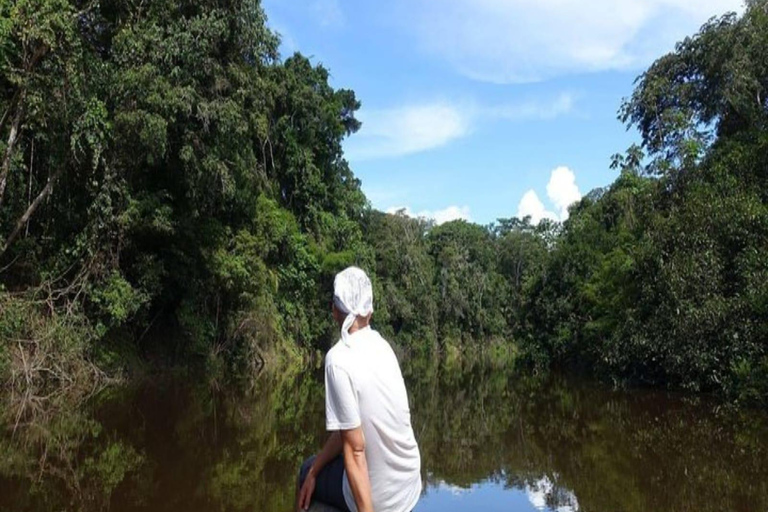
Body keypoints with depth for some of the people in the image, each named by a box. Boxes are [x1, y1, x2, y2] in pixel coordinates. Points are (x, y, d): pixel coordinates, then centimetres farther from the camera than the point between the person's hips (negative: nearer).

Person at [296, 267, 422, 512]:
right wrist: (315, 471, 12)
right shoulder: (381, 346, -1)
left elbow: (355, 450, -21)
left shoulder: (338, 358, -21)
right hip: (409, 484, 6)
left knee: (305, 469, 23)